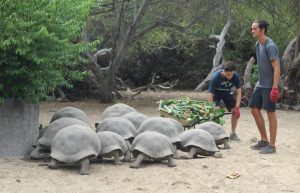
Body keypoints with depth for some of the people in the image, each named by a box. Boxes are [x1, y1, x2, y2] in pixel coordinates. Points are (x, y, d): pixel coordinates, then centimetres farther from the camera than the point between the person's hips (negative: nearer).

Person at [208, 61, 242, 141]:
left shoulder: (236, 76, -26)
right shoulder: (216, 77, -36)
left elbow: (239, 92, -17)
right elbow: (210, 95, -35)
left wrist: (237, 107, -26)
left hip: (227, 93, 3)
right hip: (216, 93, -3)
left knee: (236, 112, -8)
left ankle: (233, 133, 9)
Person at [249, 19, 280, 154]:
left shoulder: (270, 46, -17)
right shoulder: (258, 45, 10)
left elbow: (276, 68, -19)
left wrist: (275, 88, -24)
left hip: (269, 86, -9)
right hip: (261, 84, 9)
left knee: (270, 113, -3)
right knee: (255, 110, 10)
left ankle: (272, 145, 4)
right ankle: (264, 140, 22)